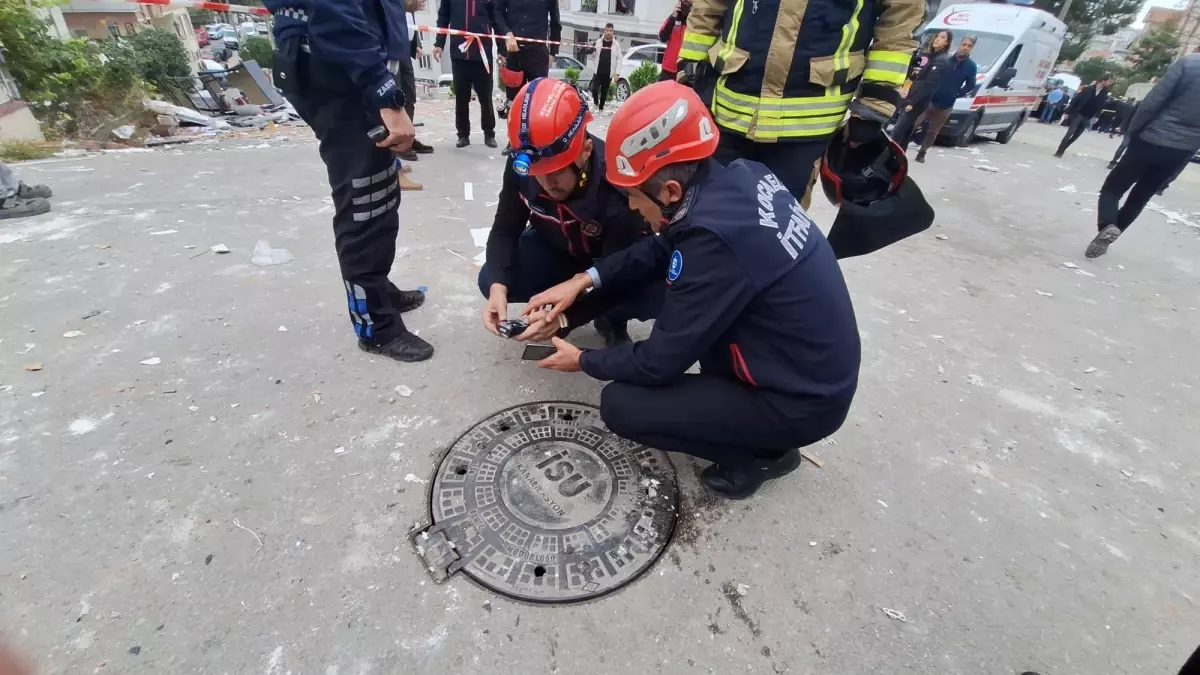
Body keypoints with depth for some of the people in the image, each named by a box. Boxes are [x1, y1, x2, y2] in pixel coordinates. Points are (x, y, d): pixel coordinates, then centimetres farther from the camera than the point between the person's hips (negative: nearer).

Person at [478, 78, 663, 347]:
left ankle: (611, 317, 3)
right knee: (491, 281, -16)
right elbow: (505, 230, -15)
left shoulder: (617, 185, -36)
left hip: (614, 264, -3)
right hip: (555, 249, 4)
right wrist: (499, 287, -34)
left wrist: (566, 316, -45)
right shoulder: (521, 166, -24)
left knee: (656, 293, -32)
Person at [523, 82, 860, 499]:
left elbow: (660, 363, -19)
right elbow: (662, 249, 8)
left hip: (801, 401, -8)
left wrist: (584, 361, -2)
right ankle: (726, 393, 17)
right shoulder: (741, 177, -7)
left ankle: (759, 452, 7)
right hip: (817, 367, 8)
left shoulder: (714, 239, -31)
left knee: (620, 406, -9)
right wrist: (586, 280, 1)